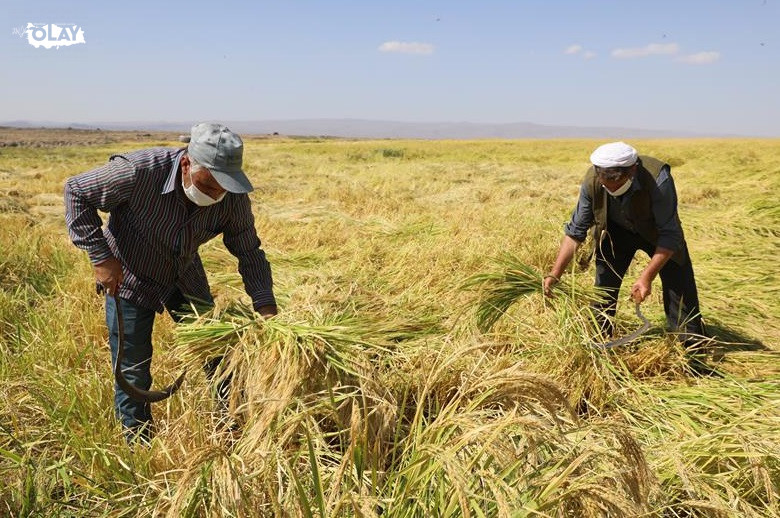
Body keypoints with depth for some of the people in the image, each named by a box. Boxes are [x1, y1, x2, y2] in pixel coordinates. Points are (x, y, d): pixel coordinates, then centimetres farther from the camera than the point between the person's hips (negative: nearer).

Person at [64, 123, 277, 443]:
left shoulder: (233, 197, -23)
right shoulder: (140, 171, -34)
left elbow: (250, 252, -11)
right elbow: (76, 191, -18)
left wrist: (266, 307, -25)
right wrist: (101, 256, -22)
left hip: (186, 278, 3)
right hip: (129, 279, -3)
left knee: (218, 352, 8)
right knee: (133, 372, 2)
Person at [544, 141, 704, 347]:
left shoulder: (658, 179, -38)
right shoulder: (592, 182, -29)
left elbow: (670, 235, -32)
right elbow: (575, 231, -19)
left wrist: (647, 277, -41)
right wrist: (554, 275, -25)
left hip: (656, 232, -2)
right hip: (617, 232, 2)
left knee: (679, 288, -3)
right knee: (604, 286, -4)